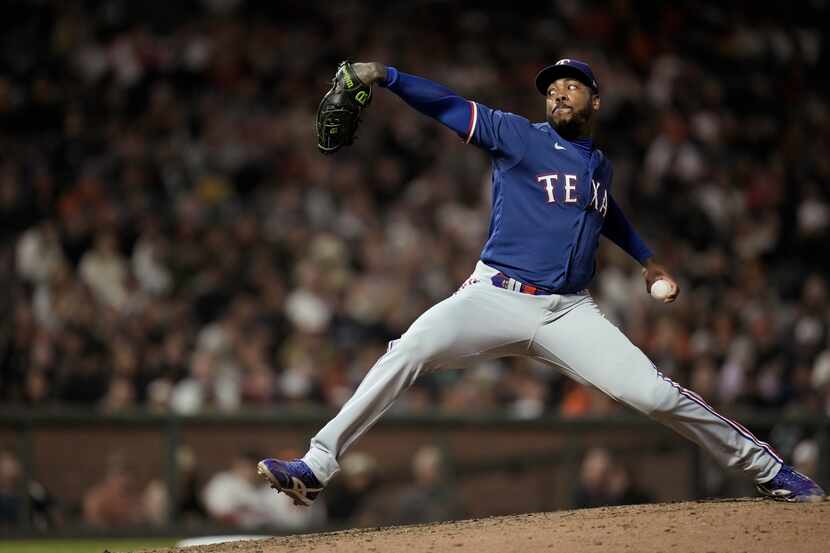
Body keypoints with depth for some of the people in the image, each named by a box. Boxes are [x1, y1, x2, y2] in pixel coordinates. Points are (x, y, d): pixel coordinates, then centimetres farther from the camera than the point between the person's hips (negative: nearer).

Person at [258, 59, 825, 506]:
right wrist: (387, 75, -21)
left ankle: (768, 470, 7)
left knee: (657, 394, -9)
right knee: (405, 354, -24)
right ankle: (316, 467, -23)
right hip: (496, 300, -2)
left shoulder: (602, 166, 17)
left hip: (569, 314, 3)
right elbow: (451, 106, -10)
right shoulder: (517, 136, 2)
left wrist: (649, 260, 35)